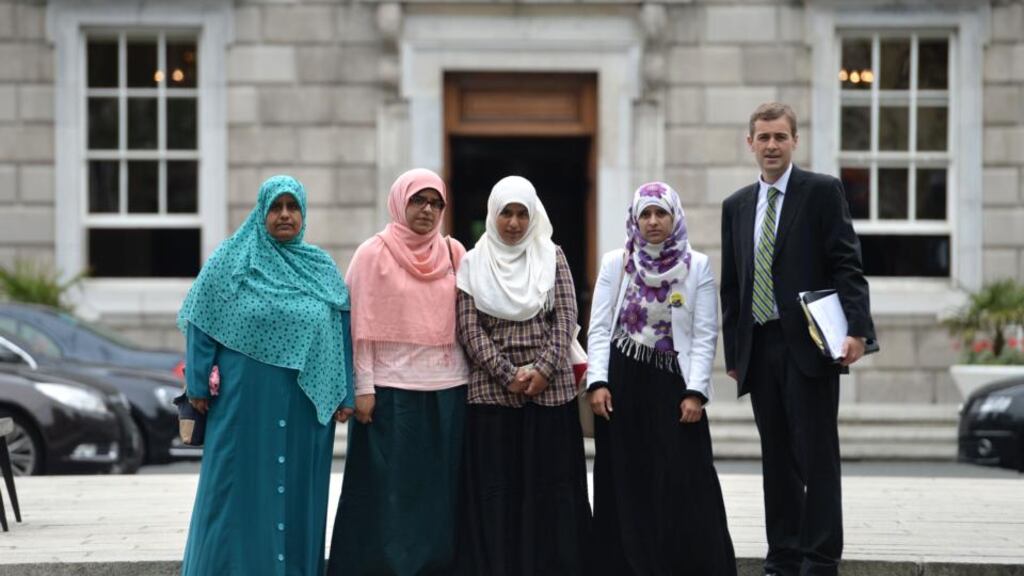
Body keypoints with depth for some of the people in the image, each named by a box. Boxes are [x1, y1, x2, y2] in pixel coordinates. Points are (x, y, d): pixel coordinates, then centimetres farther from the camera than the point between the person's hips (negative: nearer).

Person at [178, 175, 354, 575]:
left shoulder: (322, 269, 8)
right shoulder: (232, 260, 0)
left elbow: (342, 334, 7)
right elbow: (201, 325, 0)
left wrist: (345, 396, 2)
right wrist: (198, 386, -6)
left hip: (305, 404, 3)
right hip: (245, 399, -2)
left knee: (297, 489, 7)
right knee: (240, 488, 1)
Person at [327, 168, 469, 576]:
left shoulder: (453, 253, 10)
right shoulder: (374, 253, -1)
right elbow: (362, 325, -4)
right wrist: (363, 388, -9)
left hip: (447, 389, 4)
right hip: (392, 389, -4)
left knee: (439, 489, 5)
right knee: (389, 489, -1)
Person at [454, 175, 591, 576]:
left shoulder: (552, 257, 8)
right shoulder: (473, 263, 6)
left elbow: (565, 317, 2)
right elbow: (469, 328, 0)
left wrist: (543, 370, -10)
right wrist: (507, 375, -10)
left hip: (550, 389, 1)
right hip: (492, 390, 0)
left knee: (552, 484, 1)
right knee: (496, 487, 0)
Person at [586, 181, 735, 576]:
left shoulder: (697, 266, 3)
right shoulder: (614, 263, 6)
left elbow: (705, 335, -1)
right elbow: (599, 328, 3)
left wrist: (695, 392, -10)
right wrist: (597, 382, -8)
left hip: (673, 383, -1)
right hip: (622, 383, 1)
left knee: (684, 484, -6)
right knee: (628, 483, 3)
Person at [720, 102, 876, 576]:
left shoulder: (823, 192, 0)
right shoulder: (736, 205, 15)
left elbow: (847, 266, -6)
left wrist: (856, 328, -17)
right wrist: (732, 351, 12)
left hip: (809, 345, -5)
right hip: (759, 349, 5)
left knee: (817, 457, -4)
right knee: (777, 460, 8)